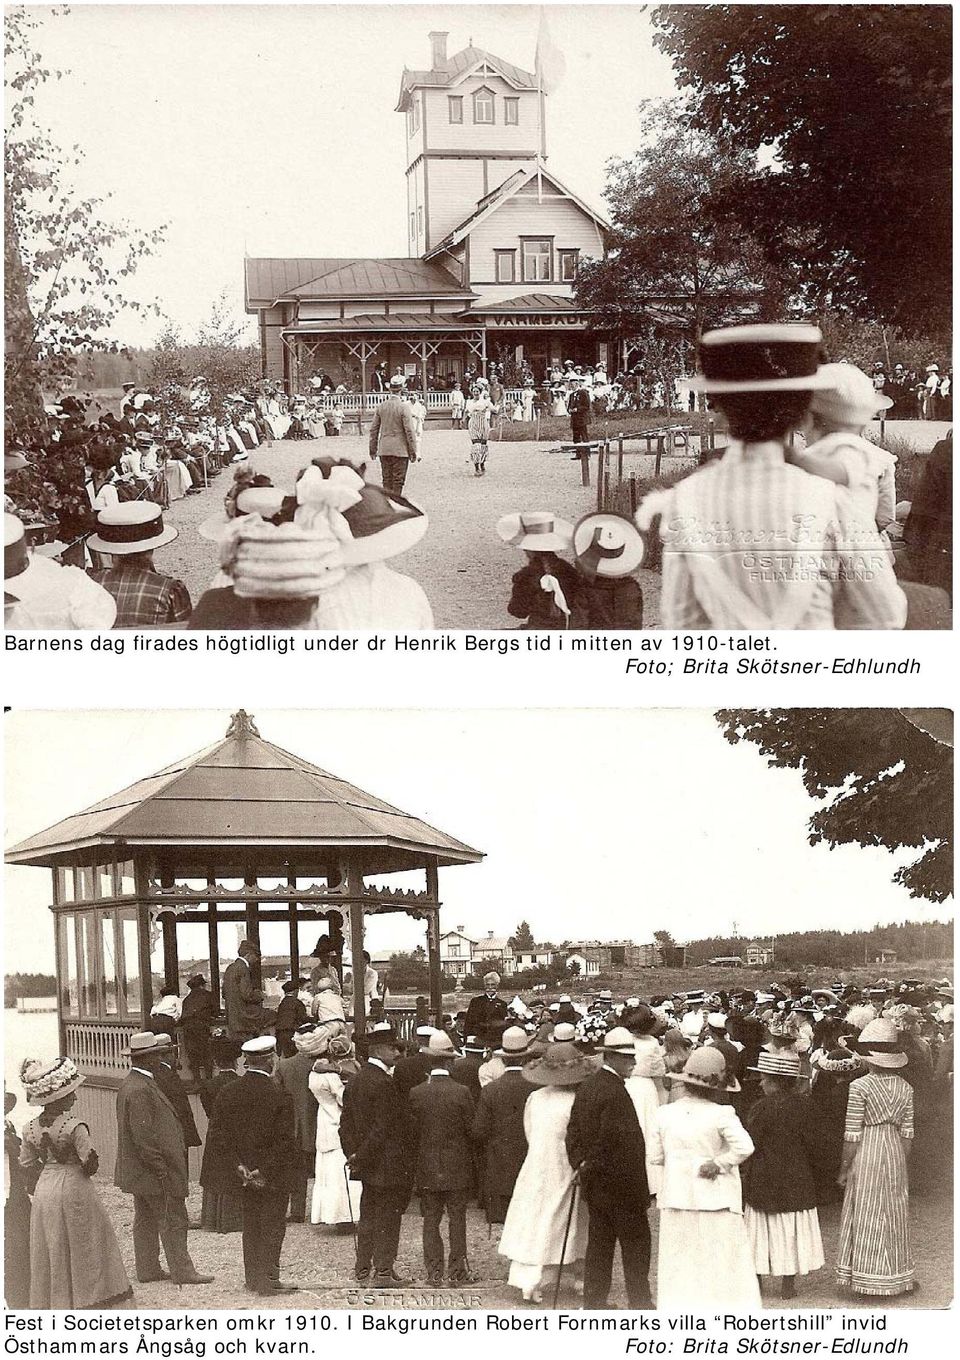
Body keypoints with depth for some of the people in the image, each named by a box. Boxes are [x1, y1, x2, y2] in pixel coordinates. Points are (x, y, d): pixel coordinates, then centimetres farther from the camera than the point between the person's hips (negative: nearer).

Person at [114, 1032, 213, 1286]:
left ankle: (148, 1269, 21)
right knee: (172, 1221, -4)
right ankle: (182, 1271, 1)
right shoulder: (140, 1090, -23)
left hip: (140, 1171, 11)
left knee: (146, 1221, 15)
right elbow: (143, 1136, -25)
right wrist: (162, 1171, -22)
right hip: (154, 1170, -11)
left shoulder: (131, 1084, 11)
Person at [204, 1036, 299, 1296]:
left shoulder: (228, 1093, -2)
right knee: (272, 1226, 5)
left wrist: (238, 1166, -4)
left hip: (245, 1173, 5)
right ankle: (269, 1280, 5)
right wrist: (266, 1171, -12)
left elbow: (216, 1135, -2)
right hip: (274, 1176, -5)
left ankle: (253, 1279, 22)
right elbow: (285, 1140, -19)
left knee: (251, 1225, 16)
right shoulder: (279, 1095, -16)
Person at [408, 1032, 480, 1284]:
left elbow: (411, 1132, 0)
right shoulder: (461, 1092, -12)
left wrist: (416, 1164, 11)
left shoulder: (416, 1093, -5)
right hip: (457, 1167, -2)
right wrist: (470, 1158, 10)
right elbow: (471, 1129, -8)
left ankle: (433, 1271, 10)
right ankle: (457, 1270, 10)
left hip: (426, 1169, 2)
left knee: (431, 1220, 9)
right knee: (457, 1219, 7)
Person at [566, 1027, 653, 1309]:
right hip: (619, 1183, -9)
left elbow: (573, 1132, 13)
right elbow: (625, 1144, -21)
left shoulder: (585, 1088, 9)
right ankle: (640, 1301, 4)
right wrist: (639, 1189, -16)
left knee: (599, 1241, 14)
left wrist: (581, 1163, 6)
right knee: (635, 1241, 0)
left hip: (594, 1182, 9)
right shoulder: (615, 1092, -19)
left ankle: (594, 1301, 17)